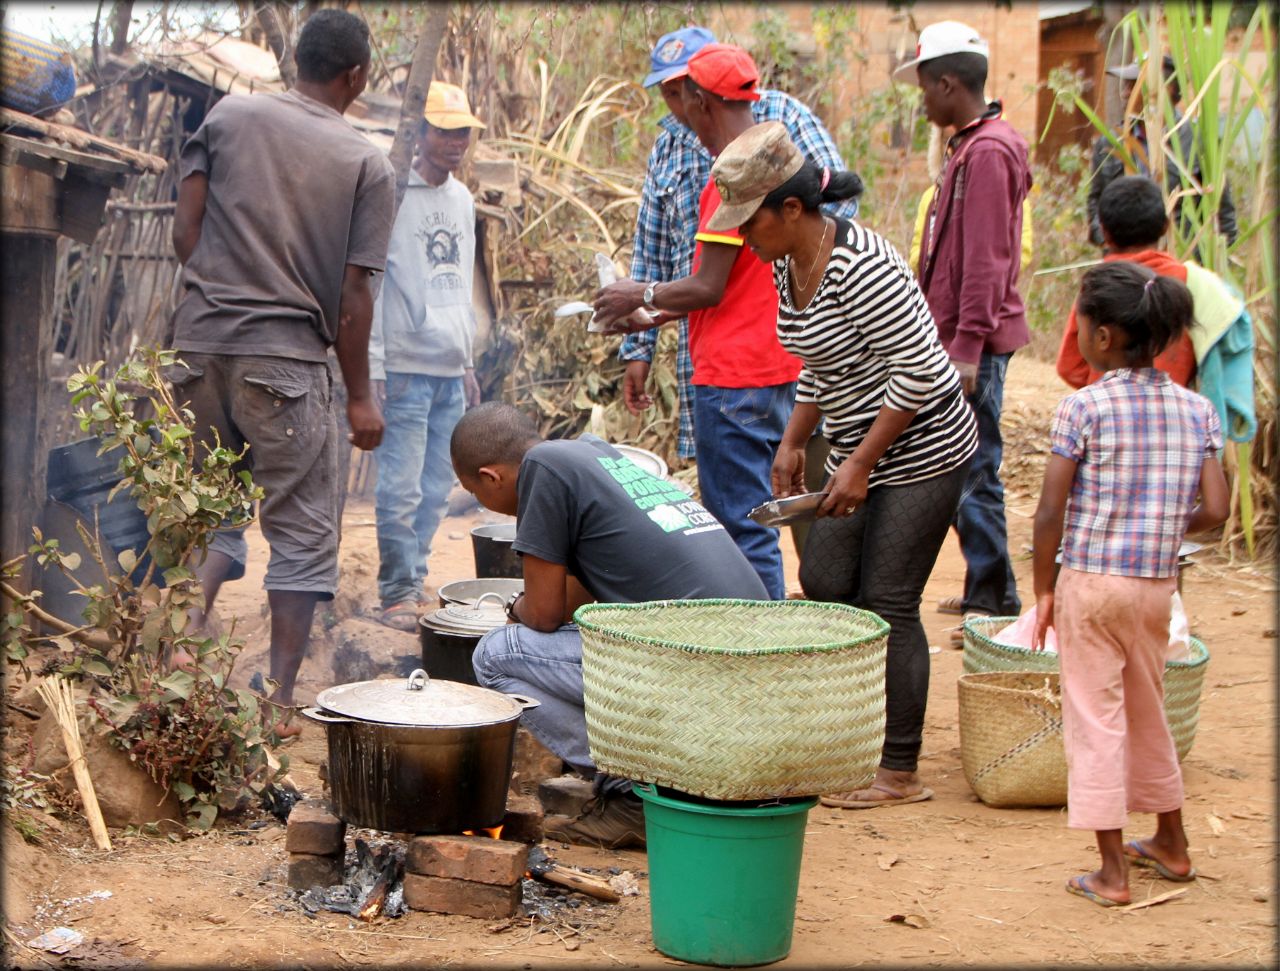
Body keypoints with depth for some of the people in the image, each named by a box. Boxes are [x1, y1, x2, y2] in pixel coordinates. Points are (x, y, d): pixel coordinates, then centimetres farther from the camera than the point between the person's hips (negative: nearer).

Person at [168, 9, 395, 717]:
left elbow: (185, 228, 3)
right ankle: (279, 696, 4)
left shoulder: (228, 116, 6)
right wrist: (359, 396, 6)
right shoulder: (366, 164, -1)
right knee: (303, 531, 6)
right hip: (287, 356, -3)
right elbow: (352, 295, -2)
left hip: (199, 341, 3)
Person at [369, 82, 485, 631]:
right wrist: (372, 368, -13)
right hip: (405, 367, -7)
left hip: (450, 369, 7)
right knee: (402, 488, -7)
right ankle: (399, 591, 2)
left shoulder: (462, 199, 16)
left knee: (436, 488, 8)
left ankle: (415, 577, 17)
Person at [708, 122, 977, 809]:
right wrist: (793, 444, 11)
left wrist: (861, 464, -22)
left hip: (921, 451, -9)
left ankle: (899, 772, 3)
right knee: (824, 581, 6)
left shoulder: (859, 268, -25)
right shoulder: (788, 264, 5)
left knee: (888, 603, -6)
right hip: (862, 450, 9)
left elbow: (919, 370, -24)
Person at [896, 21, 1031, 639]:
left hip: (974, 343, -10)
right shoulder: (969, 146, 17)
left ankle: (994, 603, -3)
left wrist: (968, 344, -22)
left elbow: (986, 258, -20)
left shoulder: (988, 151, -15)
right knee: (962, 470, 14)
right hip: (957, 336, 10)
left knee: (973, 472, -8)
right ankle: (985, 589, 22)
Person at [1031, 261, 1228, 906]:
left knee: (1096, 720, 2)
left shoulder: (1083, 408, -12)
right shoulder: (1196, 410, 1)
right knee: (1147, 713, 22)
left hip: (1091, 582, -5)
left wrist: (1043, 589, -1)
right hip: (1158, 585, 5)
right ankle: (1170, 845, 35)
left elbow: (1050, 514, -12)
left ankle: (1112, 871, 3)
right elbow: (1214, 511, -2)